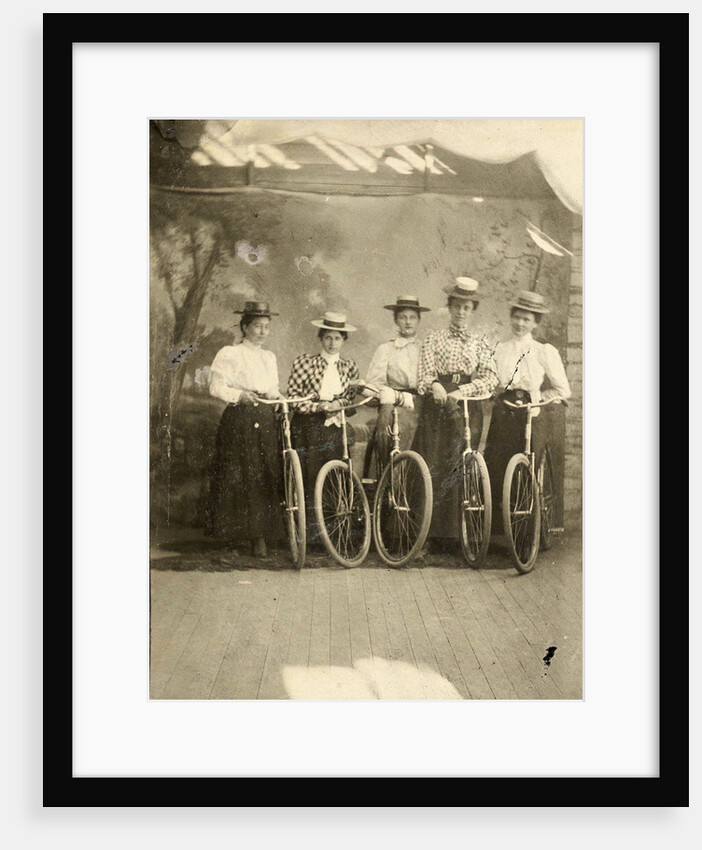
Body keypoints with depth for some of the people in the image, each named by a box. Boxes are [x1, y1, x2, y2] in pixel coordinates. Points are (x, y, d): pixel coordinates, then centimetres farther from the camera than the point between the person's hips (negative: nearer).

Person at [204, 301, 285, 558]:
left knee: (266, 477, 1)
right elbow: (216, 386, -7)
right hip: (238, 420, -5)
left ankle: (259, 536, 6)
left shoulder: (269, 357, 20)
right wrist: (239, 395, -21)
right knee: (238, 477, -5)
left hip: (266, 420, 5)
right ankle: (232, 530, 6)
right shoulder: (229, 354, 0)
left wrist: (279, 399, 2)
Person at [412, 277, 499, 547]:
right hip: (436, 406, -1)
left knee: (459, 467, -4)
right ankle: (431, 528, -2)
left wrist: (461, 390, -14)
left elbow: (491, 378, 1)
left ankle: (456, 529, 2)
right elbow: (426, 373, 0)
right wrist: (434, 385, -23)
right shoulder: (434, 339, 12)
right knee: (432, 465, -7)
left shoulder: (480, 344, 15)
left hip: (467, 407, 1)